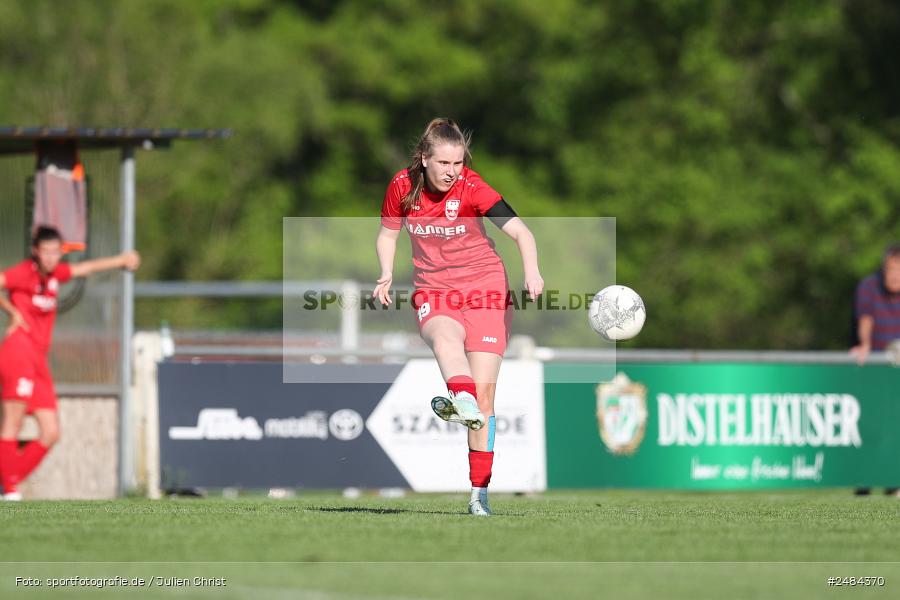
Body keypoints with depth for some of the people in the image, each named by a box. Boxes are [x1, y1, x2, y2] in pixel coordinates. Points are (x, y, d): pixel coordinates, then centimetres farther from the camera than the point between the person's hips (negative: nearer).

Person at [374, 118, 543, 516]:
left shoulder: (471, 188, -14)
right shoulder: (402, 187, -5)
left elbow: (520, 231, -23)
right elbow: (388, 233, 12)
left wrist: (532, 272, -42)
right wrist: (387, 275, -7)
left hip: (485, 289, -1)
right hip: (433, 293, 1)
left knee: (483, 391, -8)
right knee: (445, 336, -36)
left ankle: (479, 492, -2)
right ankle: (463, 401, -67)